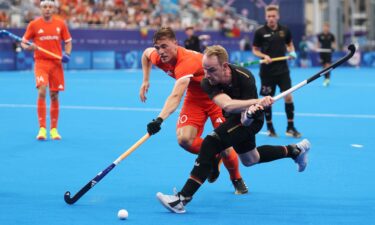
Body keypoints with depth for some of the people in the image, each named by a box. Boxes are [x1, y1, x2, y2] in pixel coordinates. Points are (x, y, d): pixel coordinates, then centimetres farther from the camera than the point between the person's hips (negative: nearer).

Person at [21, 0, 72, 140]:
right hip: (41, 62, -2)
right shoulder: (34, 24, -1)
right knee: (42, 92, -19)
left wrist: (67, 54, -6)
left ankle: (54, 129, 19)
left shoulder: (60, 24, 4)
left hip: (56, 63, 2)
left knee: (54, 96, 7)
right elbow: (23, 42, 4)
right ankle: (42, 129, -16)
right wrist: (29, 47, -18)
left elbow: (68, 41, 13)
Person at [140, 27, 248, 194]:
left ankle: (237, 180, 20)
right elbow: (146, 53, 14)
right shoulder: (158, 58, -15)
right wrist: (145, 81, 8)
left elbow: (175, 97, -53)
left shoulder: (187, 61, -38)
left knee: (224, 147, -12)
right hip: (194, 98, 6)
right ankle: (213, 157, 10)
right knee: (184, 139, -20)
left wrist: (160, 119, -66)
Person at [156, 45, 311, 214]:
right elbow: (227, 105, -44)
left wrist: (250, 111, -58)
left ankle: (183, 198, -30)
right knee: (250, 160, 29)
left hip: (250, 119, -6)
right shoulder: (208, 82, -27)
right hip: (234, 118, 7)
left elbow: (245, 119, -35)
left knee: (211, 143, -28)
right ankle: (295, 150, 50)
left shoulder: (244, 78, -35)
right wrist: (256, 101, -57)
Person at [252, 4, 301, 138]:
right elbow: (255, 50, 2)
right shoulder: (260, 32, -5)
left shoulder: (284, 30, 2)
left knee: (288, 97, -5)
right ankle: (270, 128, 19)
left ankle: (290, 128, 4)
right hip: (267, 71, -2)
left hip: (282, 70, 2)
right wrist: (264, 56, -17)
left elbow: (290, 44, 18)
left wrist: (291, 52, -3)